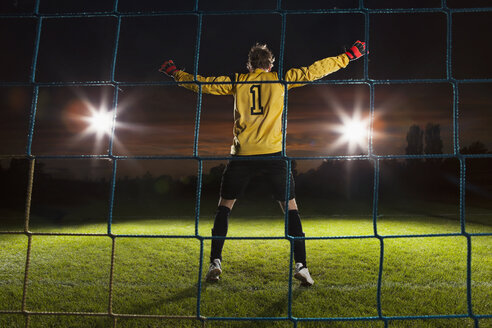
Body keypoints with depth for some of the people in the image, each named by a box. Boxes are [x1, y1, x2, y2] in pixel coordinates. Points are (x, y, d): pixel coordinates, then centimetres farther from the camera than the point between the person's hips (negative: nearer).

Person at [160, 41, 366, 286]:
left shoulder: (237, 81, 10)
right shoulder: (280, 80, 8)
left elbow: (201, 84, 13)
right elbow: (314, 71, 9)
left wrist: (174, 72, 29)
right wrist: (348, 56, 17)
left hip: (242, 155, 1)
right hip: (273, 154, -1)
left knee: (224, 206, 14)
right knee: (290, 208, 7)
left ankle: (215, 262, 6)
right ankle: (300, 265, -3)